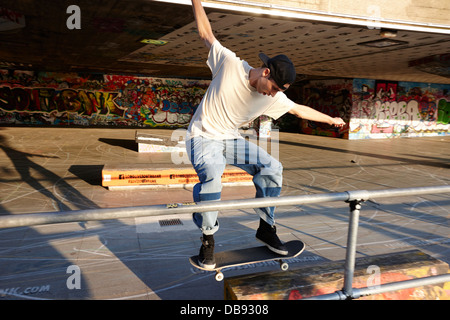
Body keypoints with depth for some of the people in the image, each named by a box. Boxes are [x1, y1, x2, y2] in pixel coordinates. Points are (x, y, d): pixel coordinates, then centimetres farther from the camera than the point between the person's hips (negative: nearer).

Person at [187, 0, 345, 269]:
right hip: (203, 138, -5)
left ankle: (266, 227, 5)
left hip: (230, 140, 5)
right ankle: (207, 240, -14)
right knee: (211, 177, -34)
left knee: (272, 167, -10)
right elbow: (206, 33, -3)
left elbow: (299, 109, 12)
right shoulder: (230, 63, -16)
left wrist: (331, 120, 22)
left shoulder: (274, 98, -4)